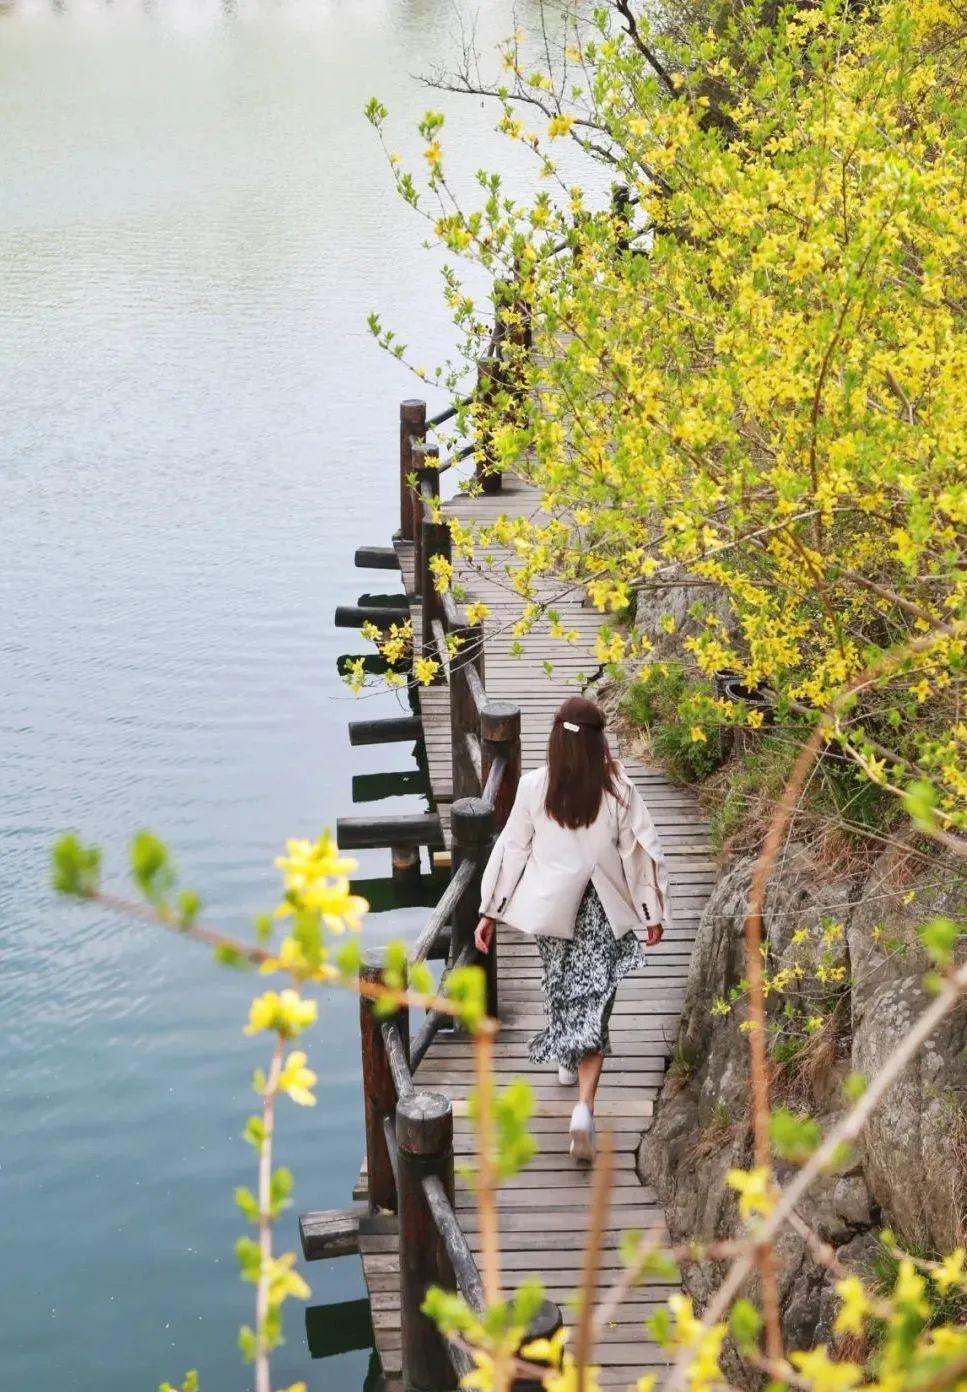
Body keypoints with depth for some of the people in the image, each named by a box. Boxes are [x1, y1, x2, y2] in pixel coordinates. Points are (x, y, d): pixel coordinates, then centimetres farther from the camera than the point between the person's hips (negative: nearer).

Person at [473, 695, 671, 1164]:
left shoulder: (534, 787, -11)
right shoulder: (618, 790, -13)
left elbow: (512, 848, -4)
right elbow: (641, 853, -8)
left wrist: (490, 911, 3)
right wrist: (654, 913, 4)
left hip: (549, 907, 2)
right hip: (602, 912, -2)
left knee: (560, 987, 26)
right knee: (592, 1002, 0)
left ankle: (567, 1059, 48)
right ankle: (584, 1105, -15)